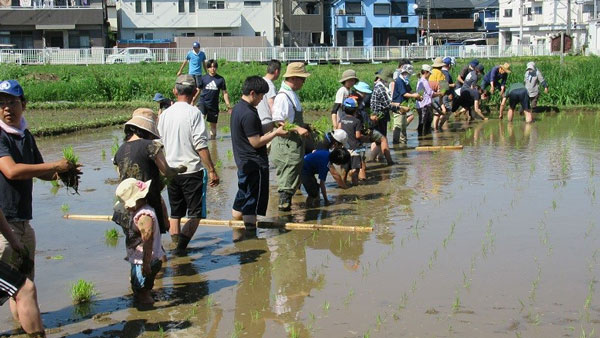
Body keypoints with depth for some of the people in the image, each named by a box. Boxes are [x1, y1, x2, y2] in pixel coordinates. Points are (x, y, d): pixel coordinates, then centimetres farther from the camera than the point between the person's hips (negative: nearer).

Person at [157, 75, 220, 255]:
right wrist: (212, 170, -13)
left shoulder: (165, 114, 5)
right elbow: (201, 145, -16)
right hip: (192, 170, -5)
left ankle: (176, 243, 15)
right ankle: (182, 246, -13)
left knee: (175, 213, 17)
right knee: (195, 213, 1)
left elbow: (160, 143, 13)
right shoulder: (193, 113, -12)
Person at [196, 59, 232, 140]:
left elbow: (225, 93, 6)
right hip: (203, 102, -1)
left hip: (214, 105, 1)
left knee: (213, 124, 10)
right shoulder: (203, 78, 3)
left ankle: (213, 139, 22)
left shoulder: (220, 79, 2)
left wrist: (228, 105, 1)